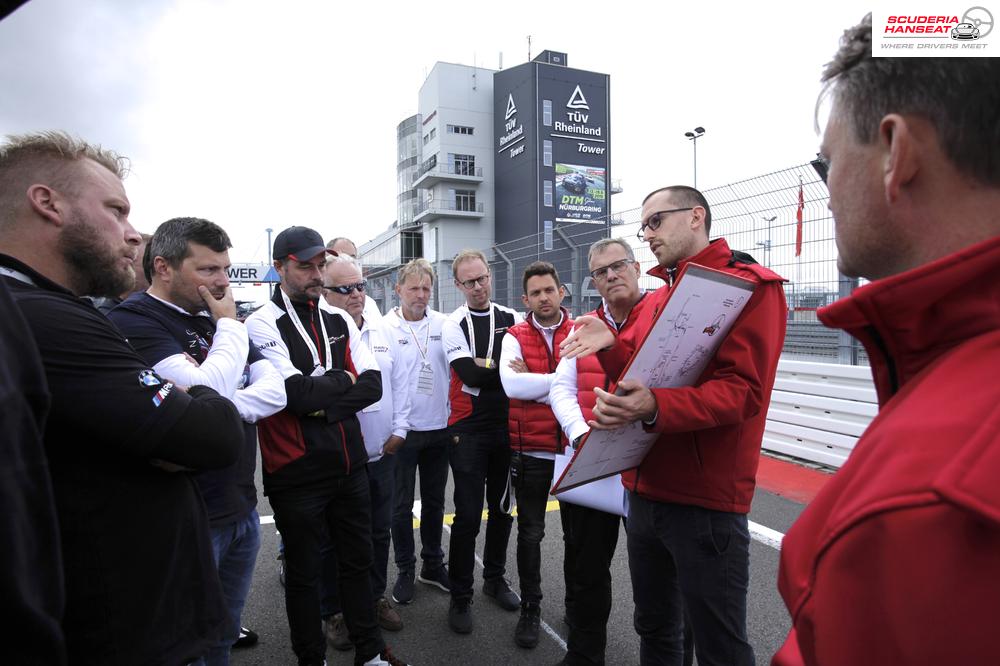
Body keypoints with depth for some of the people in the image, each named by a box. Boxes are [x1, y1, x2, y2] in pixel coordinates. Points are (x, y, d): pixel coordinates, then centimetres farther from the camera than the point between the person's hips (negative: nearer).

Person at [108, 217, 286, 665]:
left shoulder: (210, 318, 10)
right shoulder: (133, 320, -13)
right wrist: (230, 325, -12)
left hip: (241, 506, 7)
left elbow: (275, 389, 2)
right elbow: (207, 392, -27)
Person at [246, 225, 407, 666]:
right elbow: (296, 393, -24)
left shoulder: (340, 322, 6)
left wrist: (322, 404, -15)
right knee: (304, 571, 14)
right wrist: (341, 379, -8)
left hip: (349, 463, 5)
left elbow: (372, 385, -3)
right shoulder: (262, 324, -11)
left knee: (358, 560, 19)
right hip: (296, 471, -5)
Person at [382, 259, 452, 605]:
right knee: (402, 504, 10)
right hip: (402, 429, -2)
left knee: (434, 502, 17)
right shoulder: (385, 327, -7)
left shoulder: (444, 324, 0)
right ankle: (405, 570, 29)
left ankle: (433, 565, 35)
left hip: (438, 428, 3)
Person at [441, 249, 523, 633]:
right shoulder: (453, 324, -6)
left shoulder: (511, 319, 6)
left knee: (502, 509, 16)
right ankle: (460, 597, 19)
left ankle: (495, 578, 36)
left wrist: (483, 364, -13)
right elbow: (469, 375, -19)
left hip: (507, 426, 4)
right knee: (468, 515, 1)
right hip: (469, 429, -4)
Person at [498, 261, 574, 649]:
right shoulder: (515, 337, -1)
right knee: (530, 533, 12)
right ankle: (530, 608, 32)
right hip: (531, 451, 0)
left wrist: (531, 379, -15)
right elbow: (511, 384, -18)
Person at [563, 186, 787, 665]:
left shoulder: (749, 285, -10)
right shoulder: (657, 297, 14)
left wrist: (655, 407, -34)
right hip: (645, 490, 8)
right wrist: (611, 347, -5)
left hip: (706, 502, -7)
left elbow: (743, 390, -20)